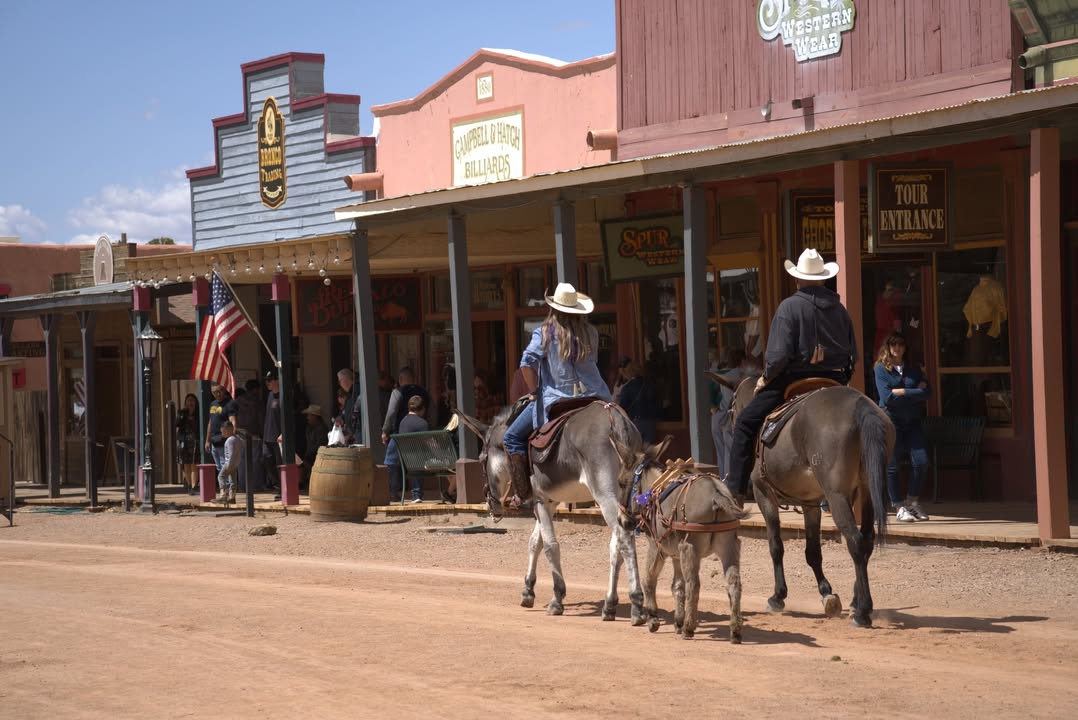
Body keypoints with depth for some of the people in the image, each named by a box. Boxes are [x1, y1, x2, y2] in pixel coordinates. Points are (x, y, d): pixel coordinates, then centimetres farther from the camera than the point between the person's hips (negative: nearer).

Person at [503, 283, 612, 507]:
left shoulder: (546, 332, -7)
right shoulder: (591, 333, 5)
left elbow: (527, 362, -16)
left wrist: (533, 391, -3)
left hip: (556, 399, -4)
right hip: (593, 396, 4)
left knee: (513, 437, 9)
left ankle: (523, 492, 3)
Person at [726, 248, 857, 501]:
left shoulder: (790, 306, -9)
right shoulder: (839, 309, 9)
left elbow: (778, 354, -16)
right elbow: (853, 354, 12)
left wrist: (766, 377, 0)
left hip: (794, 381, -5)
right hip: (834, 381, 5)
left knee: (745, 423, 4)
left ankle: (735, 489, -1)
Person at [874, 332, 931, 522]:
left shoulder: (913, 369, 15)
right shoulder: (881, 369, 3)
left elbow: (926, 392, 1)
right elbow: (886, 396, -10)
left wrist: (901, 392, -8)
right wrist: (914, 392, -6)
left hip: (912, 421, 4)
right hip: (891, 420, -4)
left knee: (921, 462, -7)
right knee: (891, 465, -4)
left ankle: (912, 501, 11)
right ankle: (899, 507, 5)